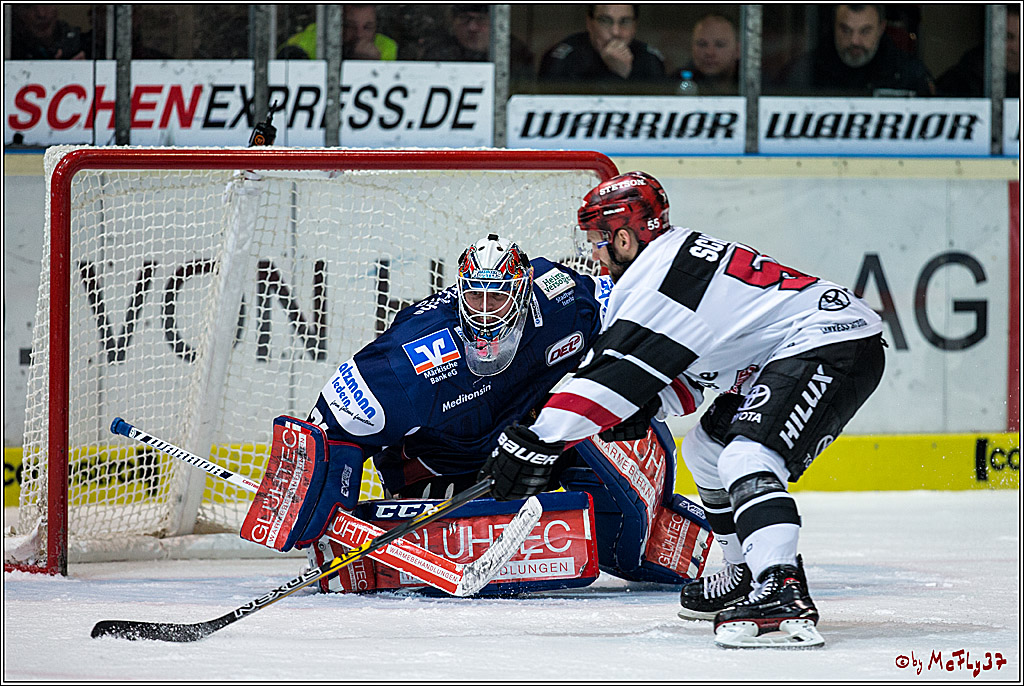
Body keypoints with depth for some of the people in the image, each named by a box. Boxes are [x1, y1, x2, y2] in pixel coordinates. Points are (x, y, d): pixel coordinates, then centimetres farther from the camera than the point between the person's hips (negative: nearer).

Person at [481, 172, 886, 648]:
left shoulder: (662, 268, -13)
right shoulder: (679, 256, 18)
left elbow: (617, 369, -19)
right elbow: (694, 380, 19)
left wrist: (538, 441, -18)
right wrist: (642, 406, 1)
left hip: (837, 345, -11)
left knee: (748, 459, -26)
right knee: (706, 445, 21)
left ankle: (781, 597, -42)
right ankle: (752, 574, 30)